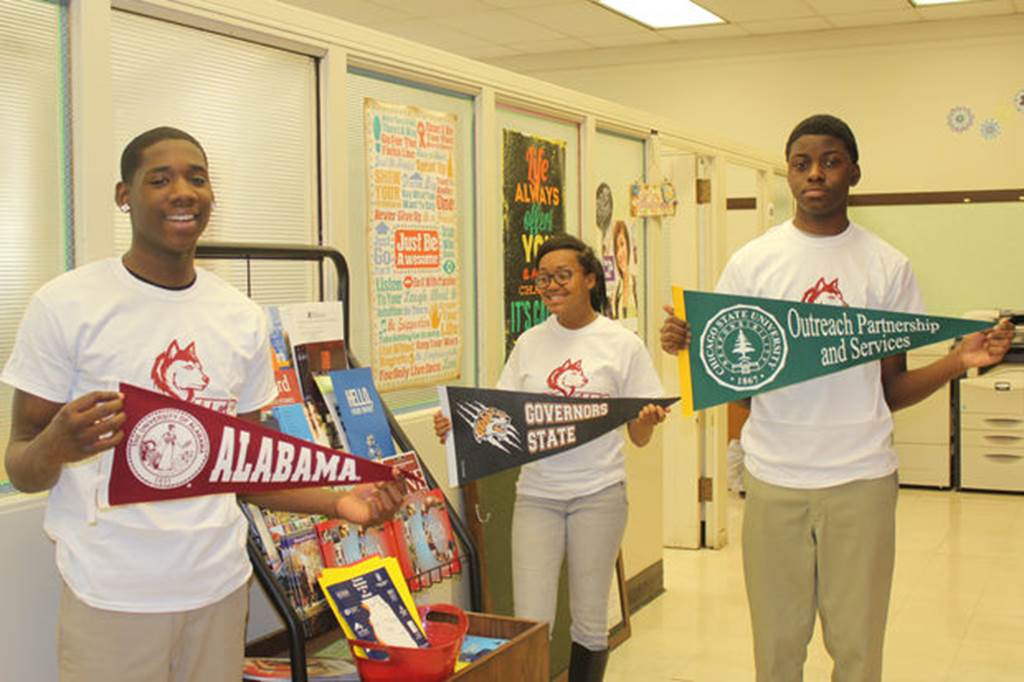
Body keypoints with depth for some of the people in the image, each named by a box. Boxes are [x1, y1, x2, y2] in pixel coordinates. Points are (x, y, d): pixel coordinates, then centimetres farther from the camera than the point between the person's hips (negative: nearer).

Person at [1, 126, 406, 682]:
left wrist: (339, 502, -4)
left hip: (222, 586, 4)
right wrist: (55, 447, -27)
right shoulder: (65, 304, -7)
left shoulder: (242, 317, 6)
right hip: (113, 596, -3)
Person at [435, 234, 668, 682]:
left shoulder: (622, 344, 0)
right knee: (530, 625, -3)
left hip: (598, 492, -2)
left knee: (589, 624, 7)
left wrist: (649, 420, -20)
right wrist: (456, 427, -13)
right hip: (537, 492, 2)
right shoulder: (530, 343, 7)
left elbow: (640, 439, 2)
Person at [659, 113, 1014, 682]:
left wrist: (959, 361, -11)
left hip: (861, 480, 0)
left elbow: (893, 390, 6)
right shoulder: (751, 263, 3)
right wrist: (687, 346, -16)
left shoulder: (887, 267, 4)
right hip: (774, 480, 0)